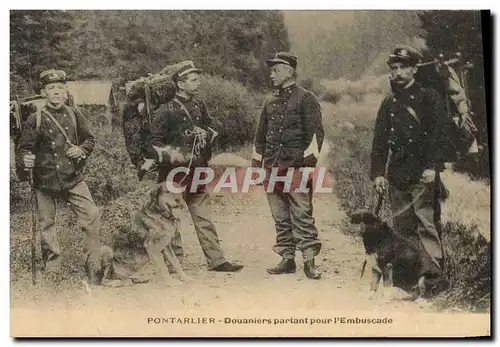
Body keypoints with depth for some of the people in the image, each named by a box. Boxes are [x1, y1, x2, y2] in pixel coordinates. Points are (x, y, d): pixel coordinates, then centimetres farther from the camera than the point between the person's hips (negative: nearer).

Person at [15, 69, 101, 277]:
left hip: (73, 178, 2)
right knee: (46, 224, 7)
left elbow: (89, 140, 13)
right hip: (44, 180, -1)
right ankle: (51, 267, 22)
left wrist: (81, 150, -8)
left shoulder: (74, 114, 3)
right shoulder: (35, 120, -4)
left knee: (92, 216, -4)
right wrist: (25, 161, -24)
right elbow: (24, 149, -2)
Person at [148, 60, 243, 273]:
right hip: (174, 172, -6)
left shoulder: (199, 106, 11)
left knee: (203, 217, 9)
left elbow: (213, 127, 21)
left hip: (197, 171, 6)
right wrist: (171, 156, -19)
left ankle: (216, 260, 10)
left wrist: (206, 132, 1)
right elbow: (155, 142, -8)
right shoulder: (167, 110, -8)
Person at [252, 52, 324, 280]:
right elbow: (260, 136, 23)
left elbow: (315, 133, -7)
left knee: (302, 215, -8)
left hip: (297, 167, -7)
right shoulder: (270, 102, 18)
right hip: (272, 167, 7)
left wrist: (309, 162, -14)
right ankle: (287, 260, 15)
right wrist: (255, 166, 19)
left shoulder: (306, 99, -2)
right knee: (280, 218, 9)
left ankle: (309, 261, -5)